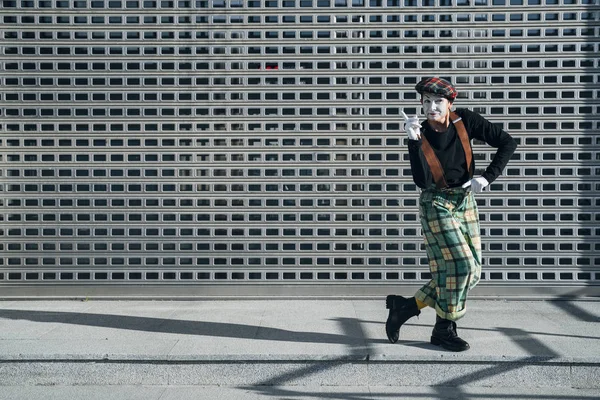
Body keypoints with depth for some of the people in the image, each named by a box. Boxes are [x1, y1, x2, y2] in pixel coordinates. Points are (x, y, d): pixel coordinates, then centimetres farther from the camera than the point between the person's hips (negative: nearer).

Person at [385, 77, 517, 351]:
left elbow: (507, 143, -7)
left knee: (471, 272, 4)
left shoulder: (464, 121, -8)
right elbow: (422, 180, -22)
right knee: (460, 265, -12)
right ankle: (444, 330, 7)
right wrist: (413, 141, -29)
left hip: (465, 202, 4)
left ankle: (405, 307, 13)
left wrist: (487, 177, -15)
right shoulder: (421, 134, -11)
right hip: (436, 205, -4)